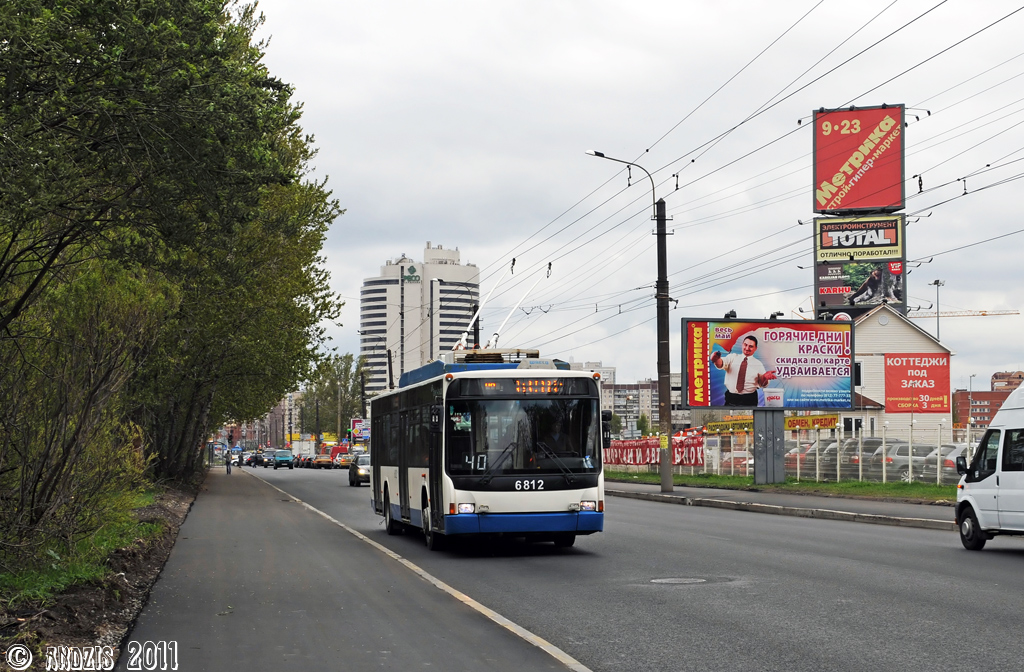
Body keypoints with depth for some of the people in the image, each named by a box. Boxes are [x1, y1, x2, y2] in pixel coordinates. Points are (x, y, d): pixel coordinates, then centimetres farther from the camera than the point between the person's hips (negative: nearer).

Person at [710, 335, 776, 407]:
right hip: (731, 398, 0)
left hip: (749, 400, 0)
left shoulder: (758, 364, 5)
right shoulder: (732, 357, 5)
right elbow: (721, 364, -15)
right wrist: (717, 359, -40)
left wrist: (765, 378, -19)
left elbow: (762, 384, 5)